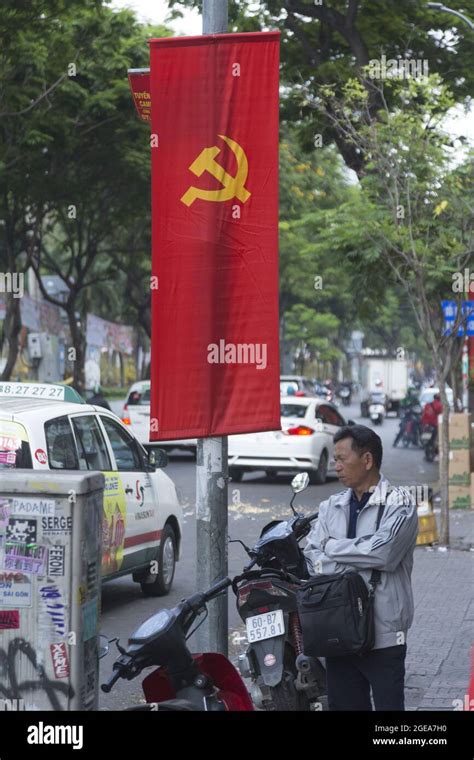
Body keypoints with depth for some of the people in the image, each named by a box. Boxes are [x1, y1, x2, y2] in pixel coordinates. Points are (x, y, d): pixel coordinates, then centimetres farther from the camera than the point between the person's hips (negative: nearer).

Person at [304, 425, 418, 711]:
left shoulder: (399, 503, -3)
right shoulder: (331, 507, 12)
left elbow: (382, 552, -19)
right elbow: (312, 559, -1)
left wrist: (333, 547, -5)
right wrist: (363, 566, -14)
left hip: (383, 634, -5)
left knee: (388, 703, -3)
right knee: (343, 704, 10)